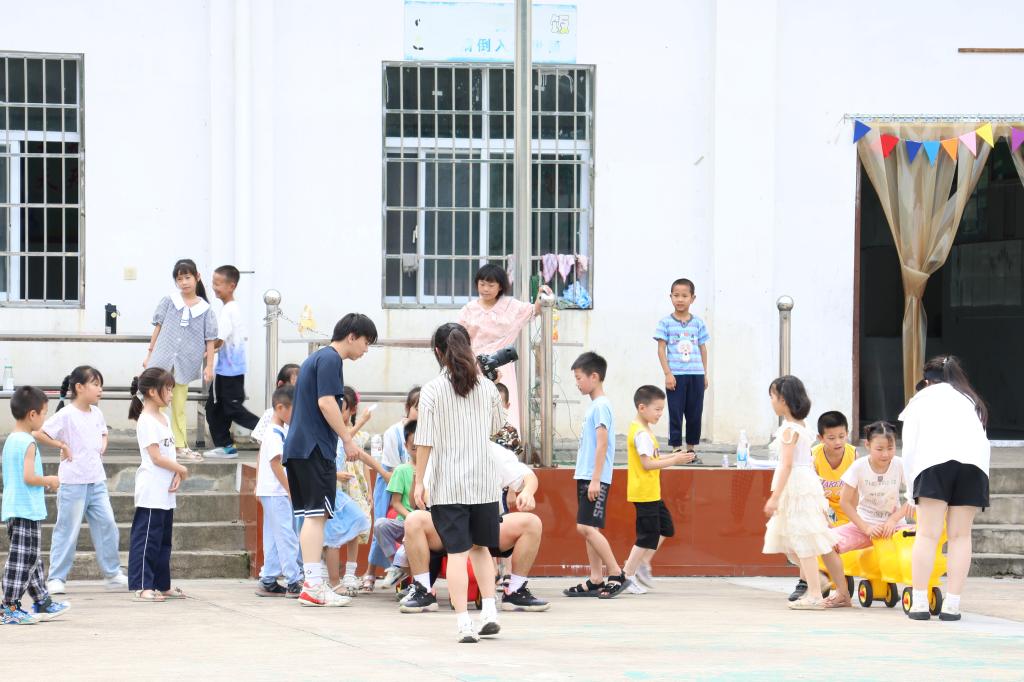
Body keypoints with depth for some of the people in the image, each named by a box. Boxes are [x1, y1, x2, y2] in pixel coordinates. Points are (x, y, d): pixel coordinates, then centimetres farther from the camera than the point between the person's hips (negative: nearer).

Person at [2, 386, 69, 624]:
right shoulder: (28, 443, -16)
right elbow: (28, 477, -23)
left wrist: (44, 484, 18)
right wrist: (49, 481, -6)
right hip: (26, 510, -10)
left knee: (32, 559, 17)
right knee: (22, 559, -6)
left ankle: (43, 603, 25)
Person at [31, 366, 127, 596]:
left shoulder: (96, 413, 9)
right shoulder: (66, 415, -13)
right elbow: (38, 433, -18)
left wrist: (103, 445, 10)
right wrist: (62, 446, -15)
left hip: (96, 480, 7)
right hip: (73, 482, -7)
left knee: (107, 525, 6)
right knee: (67, 530, -2)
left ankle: (112, 573, 15)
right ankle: (56, 578, 5)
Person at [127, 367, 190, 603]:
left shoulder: (163, 419, 16)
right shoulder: (146, 421, -14)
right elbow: (156, 457, -18)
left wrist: (176, 475, -1)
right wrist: (181, 470, -8)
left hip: (166, 492, 10)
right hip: (151, 492, -10)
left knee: (163, 539, 14)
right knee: (147, 538, -8)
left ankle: (162, 585, 20)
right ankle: (142, 587, -8)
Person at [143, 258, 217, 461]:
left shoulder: (205, 309, 2)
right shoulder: (169, 302, 2)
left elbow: (210, 340, 3)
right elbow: (158, 328, 7)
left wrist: (209, 366, -1)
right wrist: (149, 354, 8)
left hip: (185, 364, 1)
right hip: (162, 360, -1)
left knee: (179, 407, 11)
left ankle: (180, 445, 18)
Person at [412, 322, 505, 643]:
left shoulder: (433, 390, -8)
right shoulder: (487, 388, 4)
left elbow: (425, 441, -10)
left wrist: (419, 481, -3)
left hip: (447, 484, -3)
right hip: (484, 481, 3)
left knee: (457, 553, -3)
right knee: (481, 548, 18)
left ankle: (463, 623, -7)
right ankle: (489, 611, 9)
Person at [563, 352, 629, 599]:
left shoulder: (601, 406, -12)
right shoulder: (594, 405, 17)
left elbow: (602, 443, -18)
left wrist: (595, 479, -21)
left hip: (595, 479, -10)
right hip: (586, 477, 10)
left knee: (586, 527, -13)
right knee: (588, 529, 8)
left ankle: (617, 575, -10)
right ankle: (596, 580, 9)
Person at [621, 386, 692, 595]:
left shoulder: (645, 430, 14)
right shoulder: (641, 433, -18)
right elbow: (647, 464, -23)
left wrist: (672, 457, 8)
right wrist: (674, 461, -20)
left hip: (652, 493, 10)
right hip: (644, 493, -10)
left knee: (665, 527, 16)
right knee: (648, 535, -4)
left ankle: (642, 563, 19)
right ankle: (627, 576, 3)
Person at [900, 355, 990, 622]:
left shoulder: (921, 399, 25)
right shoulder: (972, 401, 32)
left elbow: (909, 448, 15)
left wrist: (912, 484, 21)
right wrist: (980, 477, 23)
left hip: (934, 460, -2)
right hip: (974, 461, 2)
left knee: (928, 535, -3)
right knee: (960, 535, 5)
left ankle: (919, 603, -9)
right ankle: (951, 605, 0)